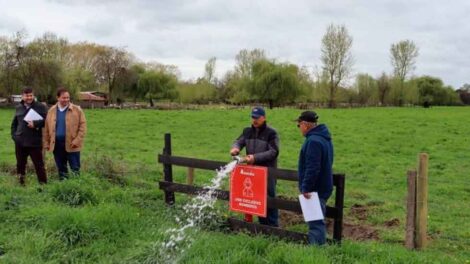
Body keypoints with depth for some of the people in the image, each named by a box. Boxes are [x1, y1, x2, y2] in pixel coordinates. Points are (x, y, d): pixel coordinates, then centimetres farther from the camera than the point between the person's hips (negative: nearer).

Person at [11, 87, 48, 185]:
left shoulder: (41, 107, -3)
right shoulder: (18, 108, 12)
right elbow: (14, 123, 21)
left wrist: (35, 123, -20)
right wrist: (14, 135, 8)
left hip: (35, 142, -5)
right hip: (20, 142, 5)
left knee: (39, 165, -1)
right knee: (20, 164, 12)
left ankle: (43, 184, 6)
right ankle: (21, 183, 24)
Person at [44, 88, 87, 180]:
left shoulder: (77, 110, -3)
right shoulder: (51, 111, 7)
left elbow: (82, 126, -5)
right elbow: (47, 128, 12)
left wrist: (77, 140, -14)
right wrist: (46, 143, 8)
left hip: (71, 145, -3)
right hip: (57, 144, 3)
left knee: (75, 169, 2)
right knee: (61, 169, 14)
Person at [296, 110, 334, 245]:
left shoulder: (313, 141, -19)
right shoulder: (323, 138, 14)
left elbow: (312, 168, -25)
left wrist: (306, 187, -20)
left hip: (315, 189, -10)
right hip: (323, 187, 10)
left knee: (315, 223, -7)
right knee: (318, 221, 17)